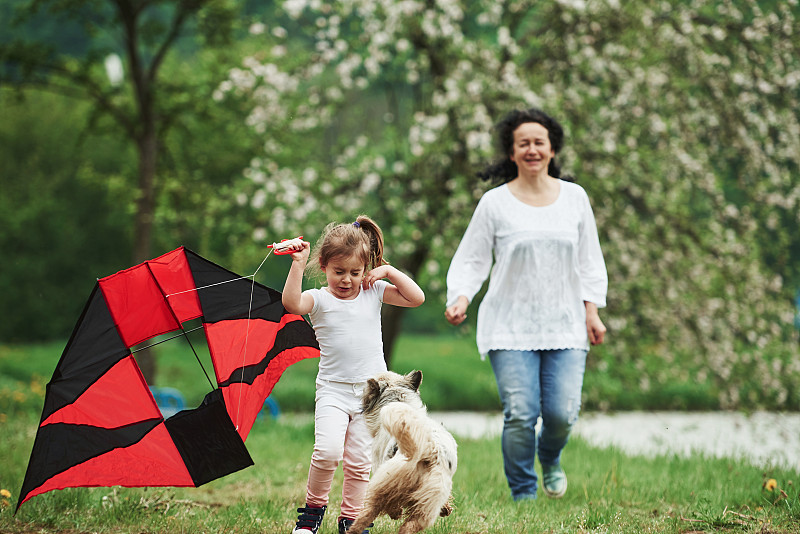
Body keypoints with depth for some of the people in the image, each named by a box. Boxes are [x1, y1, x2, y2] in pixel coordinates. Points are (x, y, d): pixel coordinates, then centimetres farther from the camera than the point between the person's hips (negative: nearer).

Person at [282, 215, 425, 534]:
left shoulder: (374, 292, 6)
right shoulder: (319, 300, -3)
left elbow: (416, 298, 2)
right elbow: (292, 303, -24)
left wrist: (389, 271, -3)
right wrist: (298, 265, -29)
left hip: (371, 391, 2)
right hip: (333, 390, -2)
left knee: (359, 462, 3)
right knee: (328, 450, -21)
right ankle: (313, 507, 0)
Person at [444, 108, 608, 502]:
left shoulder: (574, 197, 9)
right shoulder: (495, 203, 1)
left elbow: (590, 259, 15)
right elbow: (471, 259, 3)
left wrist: (592, 311, 7)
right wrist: (460, 298, -14)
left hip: (565, 324, 2)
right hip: (510, 326, -2)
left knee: (562, 413, -7)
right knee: (520, 414, -12)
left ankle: (550, 459, 28)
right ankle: (523, 497, 5)